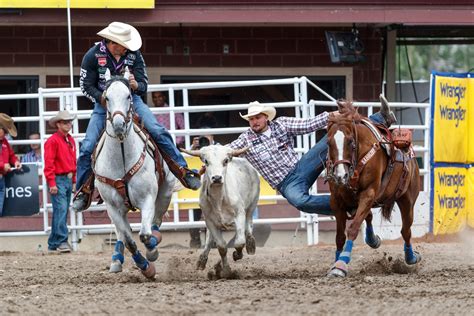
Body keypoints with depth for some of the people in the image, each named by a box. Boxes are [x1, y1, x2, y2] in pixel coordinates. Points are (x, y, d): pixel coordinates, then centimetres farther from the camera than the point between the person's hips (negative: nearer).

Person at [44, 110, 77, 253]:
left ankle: (53, 243, 15)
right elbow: (49, 164, -14)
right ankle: (62, 241, -17)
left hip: (69, 180, 8)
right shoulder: (53, 141, -10)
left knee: (62, 212, 10)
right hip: (58, 180, -8)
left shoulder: (71, 140, 15)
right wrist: (52, 184, -19)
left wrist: (74, 180, 16)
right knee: (61, 209, -15)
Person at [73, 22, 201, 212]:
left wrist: (136, 85, -31)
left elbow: (144, 86, -6)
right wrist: (102, 98, -24)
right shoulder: (93, 55, -13)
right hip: (103, 103, -1)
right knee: (87, 147, -10)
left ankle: (183, 171, -11)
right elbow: (86, 85, -7)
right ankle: (84, 191, 4)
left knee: (158, 132, -16)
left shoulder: (134, 55, -9)